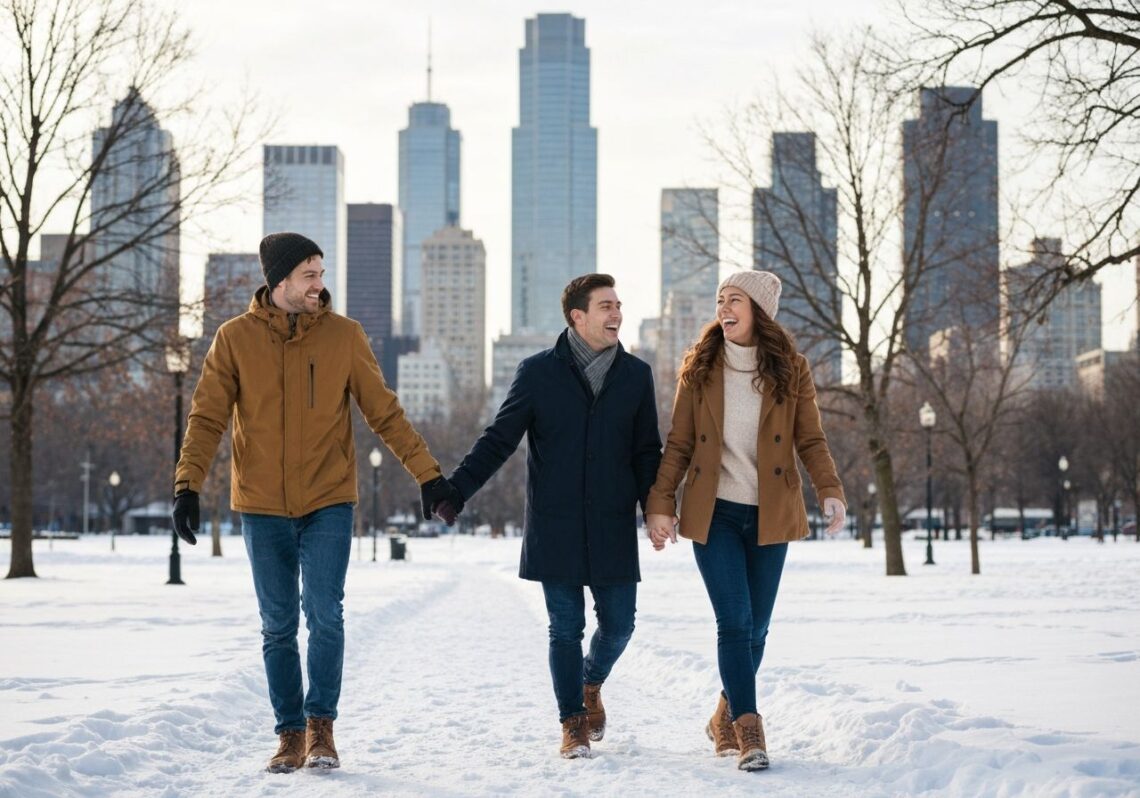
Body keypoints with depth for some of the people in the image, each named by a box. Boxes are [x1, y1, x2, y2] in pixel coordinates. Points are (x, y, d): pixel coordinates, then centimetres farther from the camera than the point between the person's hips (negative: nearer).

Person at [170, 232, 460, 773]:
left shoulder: (343, 336, -1)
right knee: (277, 628, 6)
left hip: (328, 504, -1)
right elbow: (207, 419, -3)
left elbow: (385, 413, 2)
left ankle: (321, 727, 5)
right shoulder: (235, 338, -2)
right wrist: (187, 485, -15)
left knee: (324, 615, -11)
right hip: (262, 508, 1)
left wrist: (428, 474, -1)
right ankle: (290, 734, 18)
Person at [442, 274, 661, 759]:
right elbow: (498, 440, 0)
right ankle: (572, 723, 16)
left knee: (618, 624, 4)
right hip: (555, 530, -2)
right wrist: (454, 491, -10)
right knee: (566, 628, 1)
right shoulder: (538, 373, 0)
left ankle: (591, 684, 35)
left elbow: (647, 452, 11)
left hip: (613, 529, 2)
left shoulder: (635, 376, 7)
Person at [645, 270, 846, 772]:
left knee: (756, 628, 7)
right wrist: (660, 504, -5)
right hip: (714, 514, -1)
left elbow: (811, 441, 2)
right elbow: (678, 445, 3)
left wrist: (830, 490, -14)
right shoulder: (698, 369, 2)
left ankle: (726, 719, 26)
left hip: (769, 517, 1)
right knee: (734, 623, -11)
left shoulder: (790, 371, 2)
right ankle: (748, 730, -10)